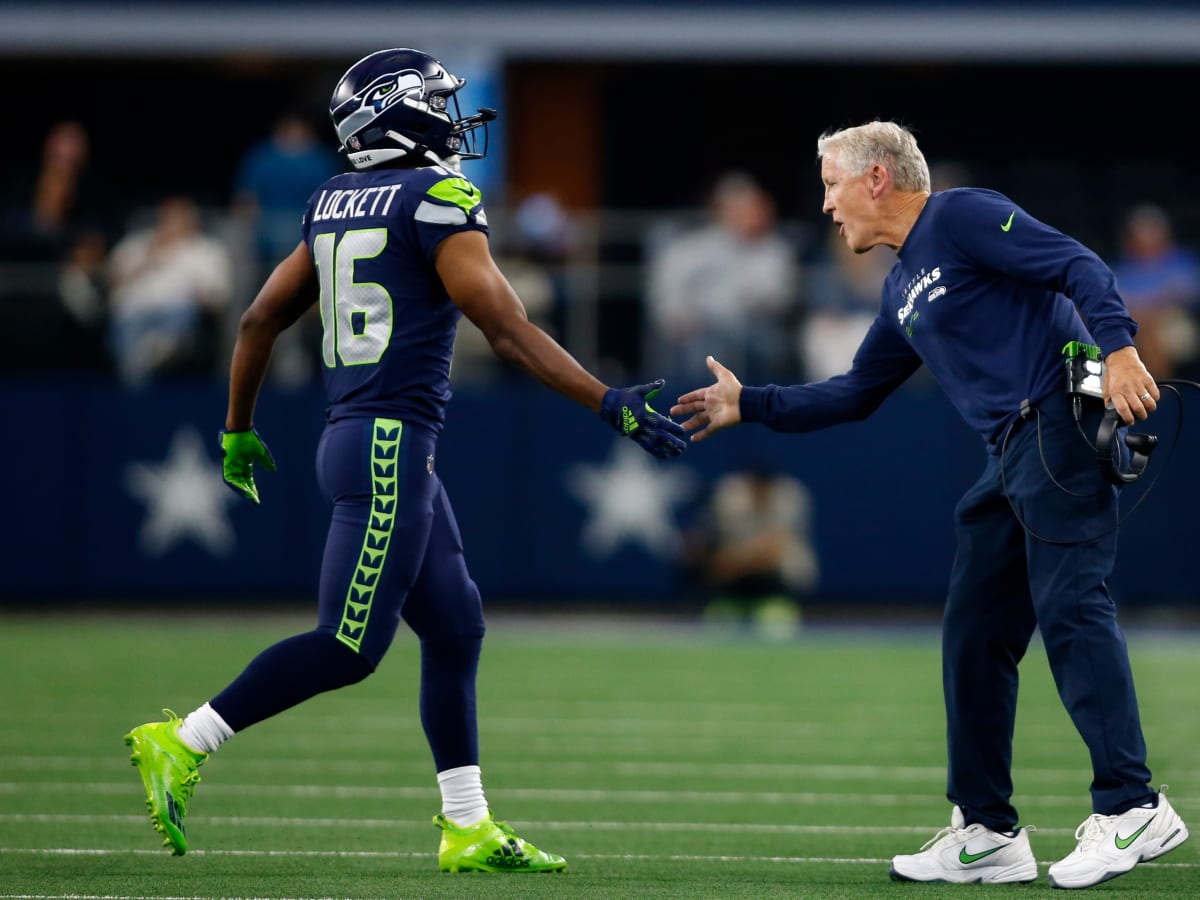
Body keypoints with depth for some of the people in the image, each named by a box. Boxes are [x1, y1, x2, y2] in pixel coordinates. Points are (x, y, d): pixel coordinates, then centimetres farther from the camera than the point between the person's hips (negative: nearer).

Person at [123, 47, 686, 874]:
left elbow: (261, 318, 17)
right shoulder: (439, 201, -11)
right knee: (349, 646, -6)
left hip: (355, 438, 9)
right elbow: (509, 330, -16)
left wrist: (239, 429, 29)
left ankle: (470, 829, 13)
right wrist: (610, 404, -14)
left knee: (456, 629, 12)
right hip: (390, 445, -9)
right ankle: (182, 744, -6)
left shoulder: (334, 206, 12)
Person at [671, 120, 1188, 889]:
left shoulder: (963, 218, -4)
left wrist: (1119, 348, -29)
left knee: (1071, 609, -16)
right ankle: (988, 833, 12)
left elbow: (1078, 268, -14)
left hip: (1062, 428, -10)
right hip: (1010, 459, 10)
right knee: (973, 637, 8)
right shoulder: (904, 290, 24)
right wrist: (749, 406, 31)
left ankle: (1131, 807, -17)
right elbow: (855, 394, 33)